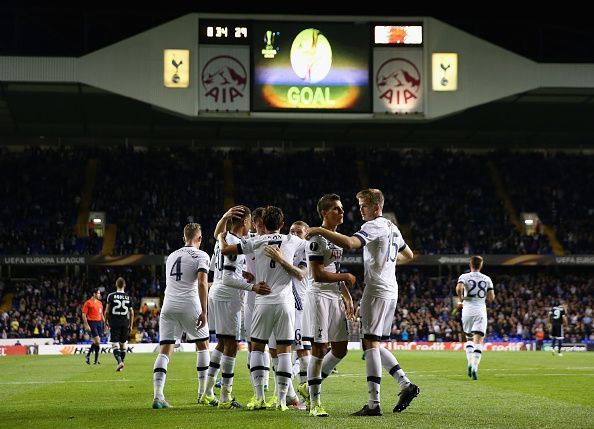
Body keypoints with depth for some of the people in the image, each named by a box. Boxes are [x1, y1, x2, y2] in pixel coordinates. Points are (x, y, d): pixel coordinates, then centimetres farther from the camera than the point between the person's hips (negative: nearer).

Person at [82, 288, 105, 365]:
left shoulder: (100, 303, 15)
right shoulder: (88, 303, -5)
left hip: (99, 322, 7)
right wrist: (86, 325, -15)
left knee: (96, 342, 5)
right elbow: (84, 315, -8)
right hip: (92, 323, -7)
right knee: (97, 341, -13)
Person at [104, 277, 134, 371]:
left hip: (114, 323, -3)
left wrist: (106, 321, 11)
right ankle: (121, 362, 21)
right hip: (125, 323, 3)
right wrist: (130, 325, 15)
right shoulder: (128, 297, 3)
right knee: (123, 344, 16)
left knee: (115, 344, -5)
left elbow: (107, 311, -4)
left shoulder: (111, 296, -6)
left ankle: (119, 362, -24)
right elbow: (131, 312, 6)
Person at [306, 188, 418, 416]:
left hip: (377, 290, -9)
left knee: (370, 343, -10)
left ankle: (374, 403, -14)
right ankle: (406, 384, 5)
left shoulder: (374, 226, -10)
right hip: (391, 290, 9)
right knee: (373, 344, 15)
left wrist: (320, 231, -22)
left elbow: (349, 243, -28)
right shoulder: (393, 228, 18)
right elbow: (408, 254, 33)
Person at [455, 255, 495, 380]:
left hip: (467, 310, 0)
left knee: (469, 338, 19)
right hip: (481, 311, 0)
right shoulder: (486, 279, 7)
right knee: (478, 341, -5)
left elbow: (459, 288, -19)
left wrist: (460, 300, -2)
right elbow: (491, 298, 3)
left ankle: (470, 363, 3)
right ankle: (475, 367, -21)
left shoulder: (464, 277, 2)